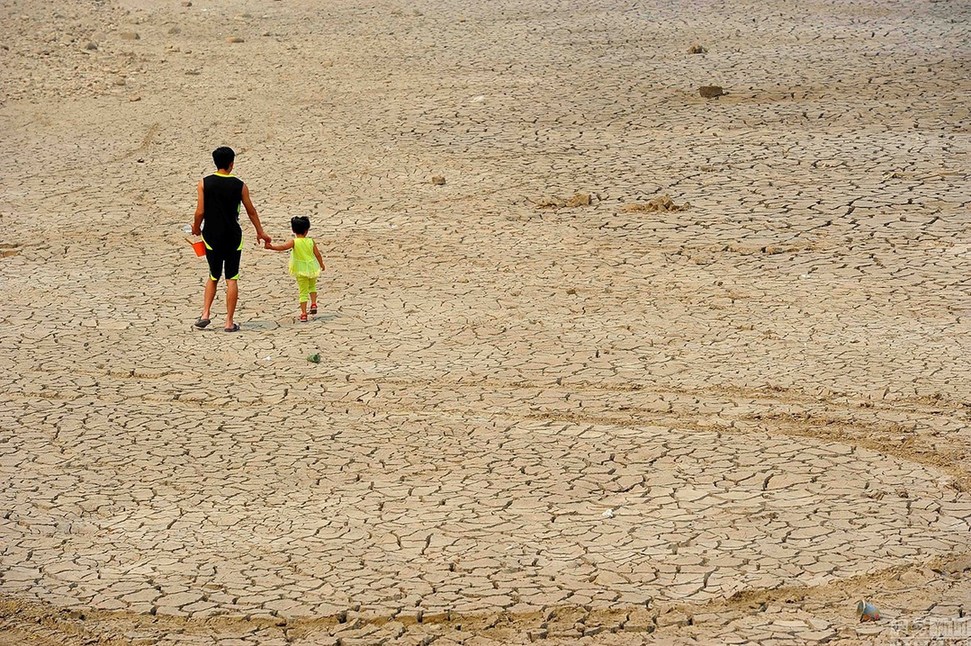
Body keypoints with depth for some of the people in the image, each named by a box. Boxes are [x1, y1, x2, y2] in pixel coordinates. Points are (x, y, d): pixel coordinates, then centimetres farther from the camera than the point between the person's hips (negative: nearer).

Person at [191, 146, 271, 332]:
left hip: (211, 236, 1)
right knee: (231, 279, 4)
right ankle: (229, 322, 3)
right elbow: (251, 211, 7)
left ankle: (205, 315, 6)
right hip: (233, 237, -1)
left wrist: (196, 228, 14)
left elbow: (200, 212, -6)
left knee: (213, 277, 17)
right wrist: (260, 232, 20)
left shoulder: (204, 183, -4)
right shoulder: (240, 185, -3)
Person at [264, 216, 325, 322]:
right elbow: (317, 254, 0)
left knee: (303, 292, 5)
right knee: (312, 286, 31)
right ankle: (313, 304, 16)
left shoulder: (294, 242, -14)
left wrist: (271, 247, -38)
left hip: (300, 270, -2)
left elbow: (283, 247, -30)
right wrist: (321, 264, 16)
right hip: (312, 268, 2)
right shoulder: (311, 241, -6)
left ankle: (303, 314, 0)